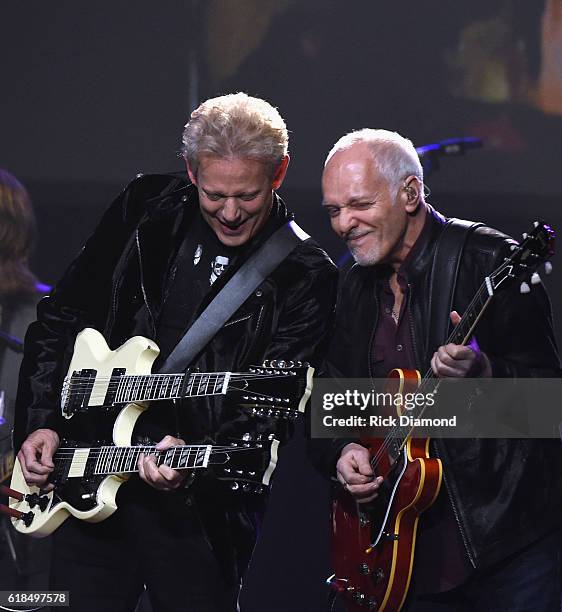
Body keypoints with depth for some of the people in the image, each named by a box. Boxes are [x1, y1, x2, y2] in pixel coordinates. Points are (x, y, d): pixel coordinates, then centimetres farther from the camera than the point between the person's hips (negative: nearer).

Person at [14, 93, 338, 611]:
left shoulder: (306, 277, -6)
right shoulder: (148, 209, 5)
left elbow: (270, 408, -12)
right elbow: (62, 317, 11)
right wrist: (41, 422, 3)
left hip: (200, 506, -3)